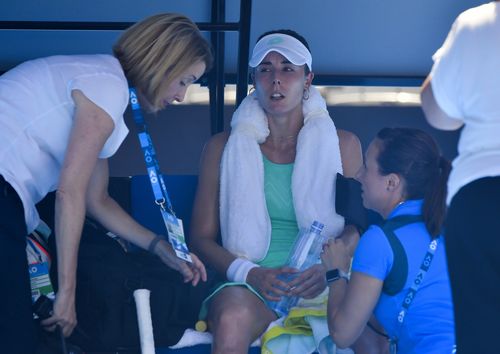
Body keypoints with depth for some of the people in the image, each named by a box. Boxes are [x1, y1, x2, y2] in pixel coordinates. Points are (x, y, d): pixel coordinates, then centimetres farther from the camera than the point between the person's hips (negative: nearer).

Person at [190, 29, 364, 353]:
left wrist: (327, 269, -12)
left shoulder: (343, 145, 11)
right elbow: (202, 237, 8)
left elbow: (358, 229, 10)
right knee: (233, 320, -37)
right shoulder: (224, 148, 9)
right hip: (249, 287, 0)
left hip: (322, 289, 1)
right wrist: (250, 273, -11)